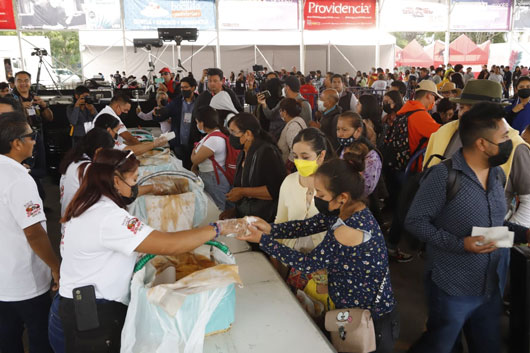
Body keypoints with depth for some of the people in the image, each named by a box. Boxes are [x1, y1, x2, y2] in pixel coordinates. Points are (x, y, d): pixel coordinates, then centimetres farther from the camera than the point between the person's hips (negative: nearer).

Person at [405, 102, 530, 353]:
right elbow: (414, 221, -17)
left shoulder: (498, 174, 6)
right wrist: (459, 244, -25)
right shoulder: (444, 175, -20)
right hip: (453, 288, -7)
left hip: (493, 288, 7)